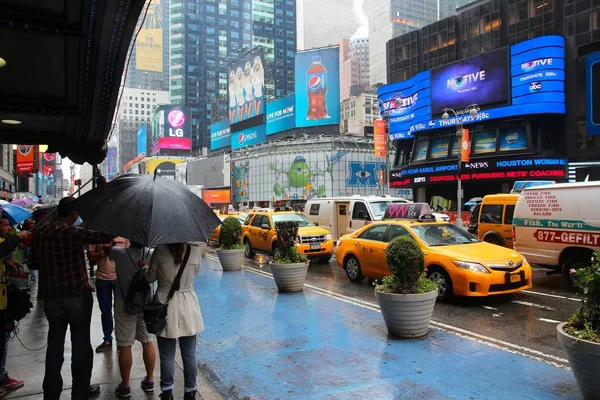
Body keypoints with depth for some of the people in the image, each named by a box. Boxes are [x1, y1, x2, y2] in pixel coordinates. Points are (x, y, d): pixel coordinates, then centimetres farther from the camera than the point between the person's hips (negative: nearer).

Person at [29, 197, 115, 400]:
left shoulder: (39, 233, 5)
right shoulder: (71, 231, -15)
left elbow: (33, 264, 13)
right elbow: (105, 237, -20)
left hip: (52, 297, 6)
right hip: (78, 294, -5)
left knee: (55, 343, 15)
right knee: (81, 342, 6)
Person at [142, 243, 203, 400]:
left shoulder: (160, 250, -12)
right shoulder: (195, 250, -7)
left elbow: (150, 278, 1)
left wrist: (143, 268, 21)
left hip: (166, 306, -1)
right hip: (188, 306, 2)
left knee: (167, 356, 12)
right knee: (189, 355, 13)